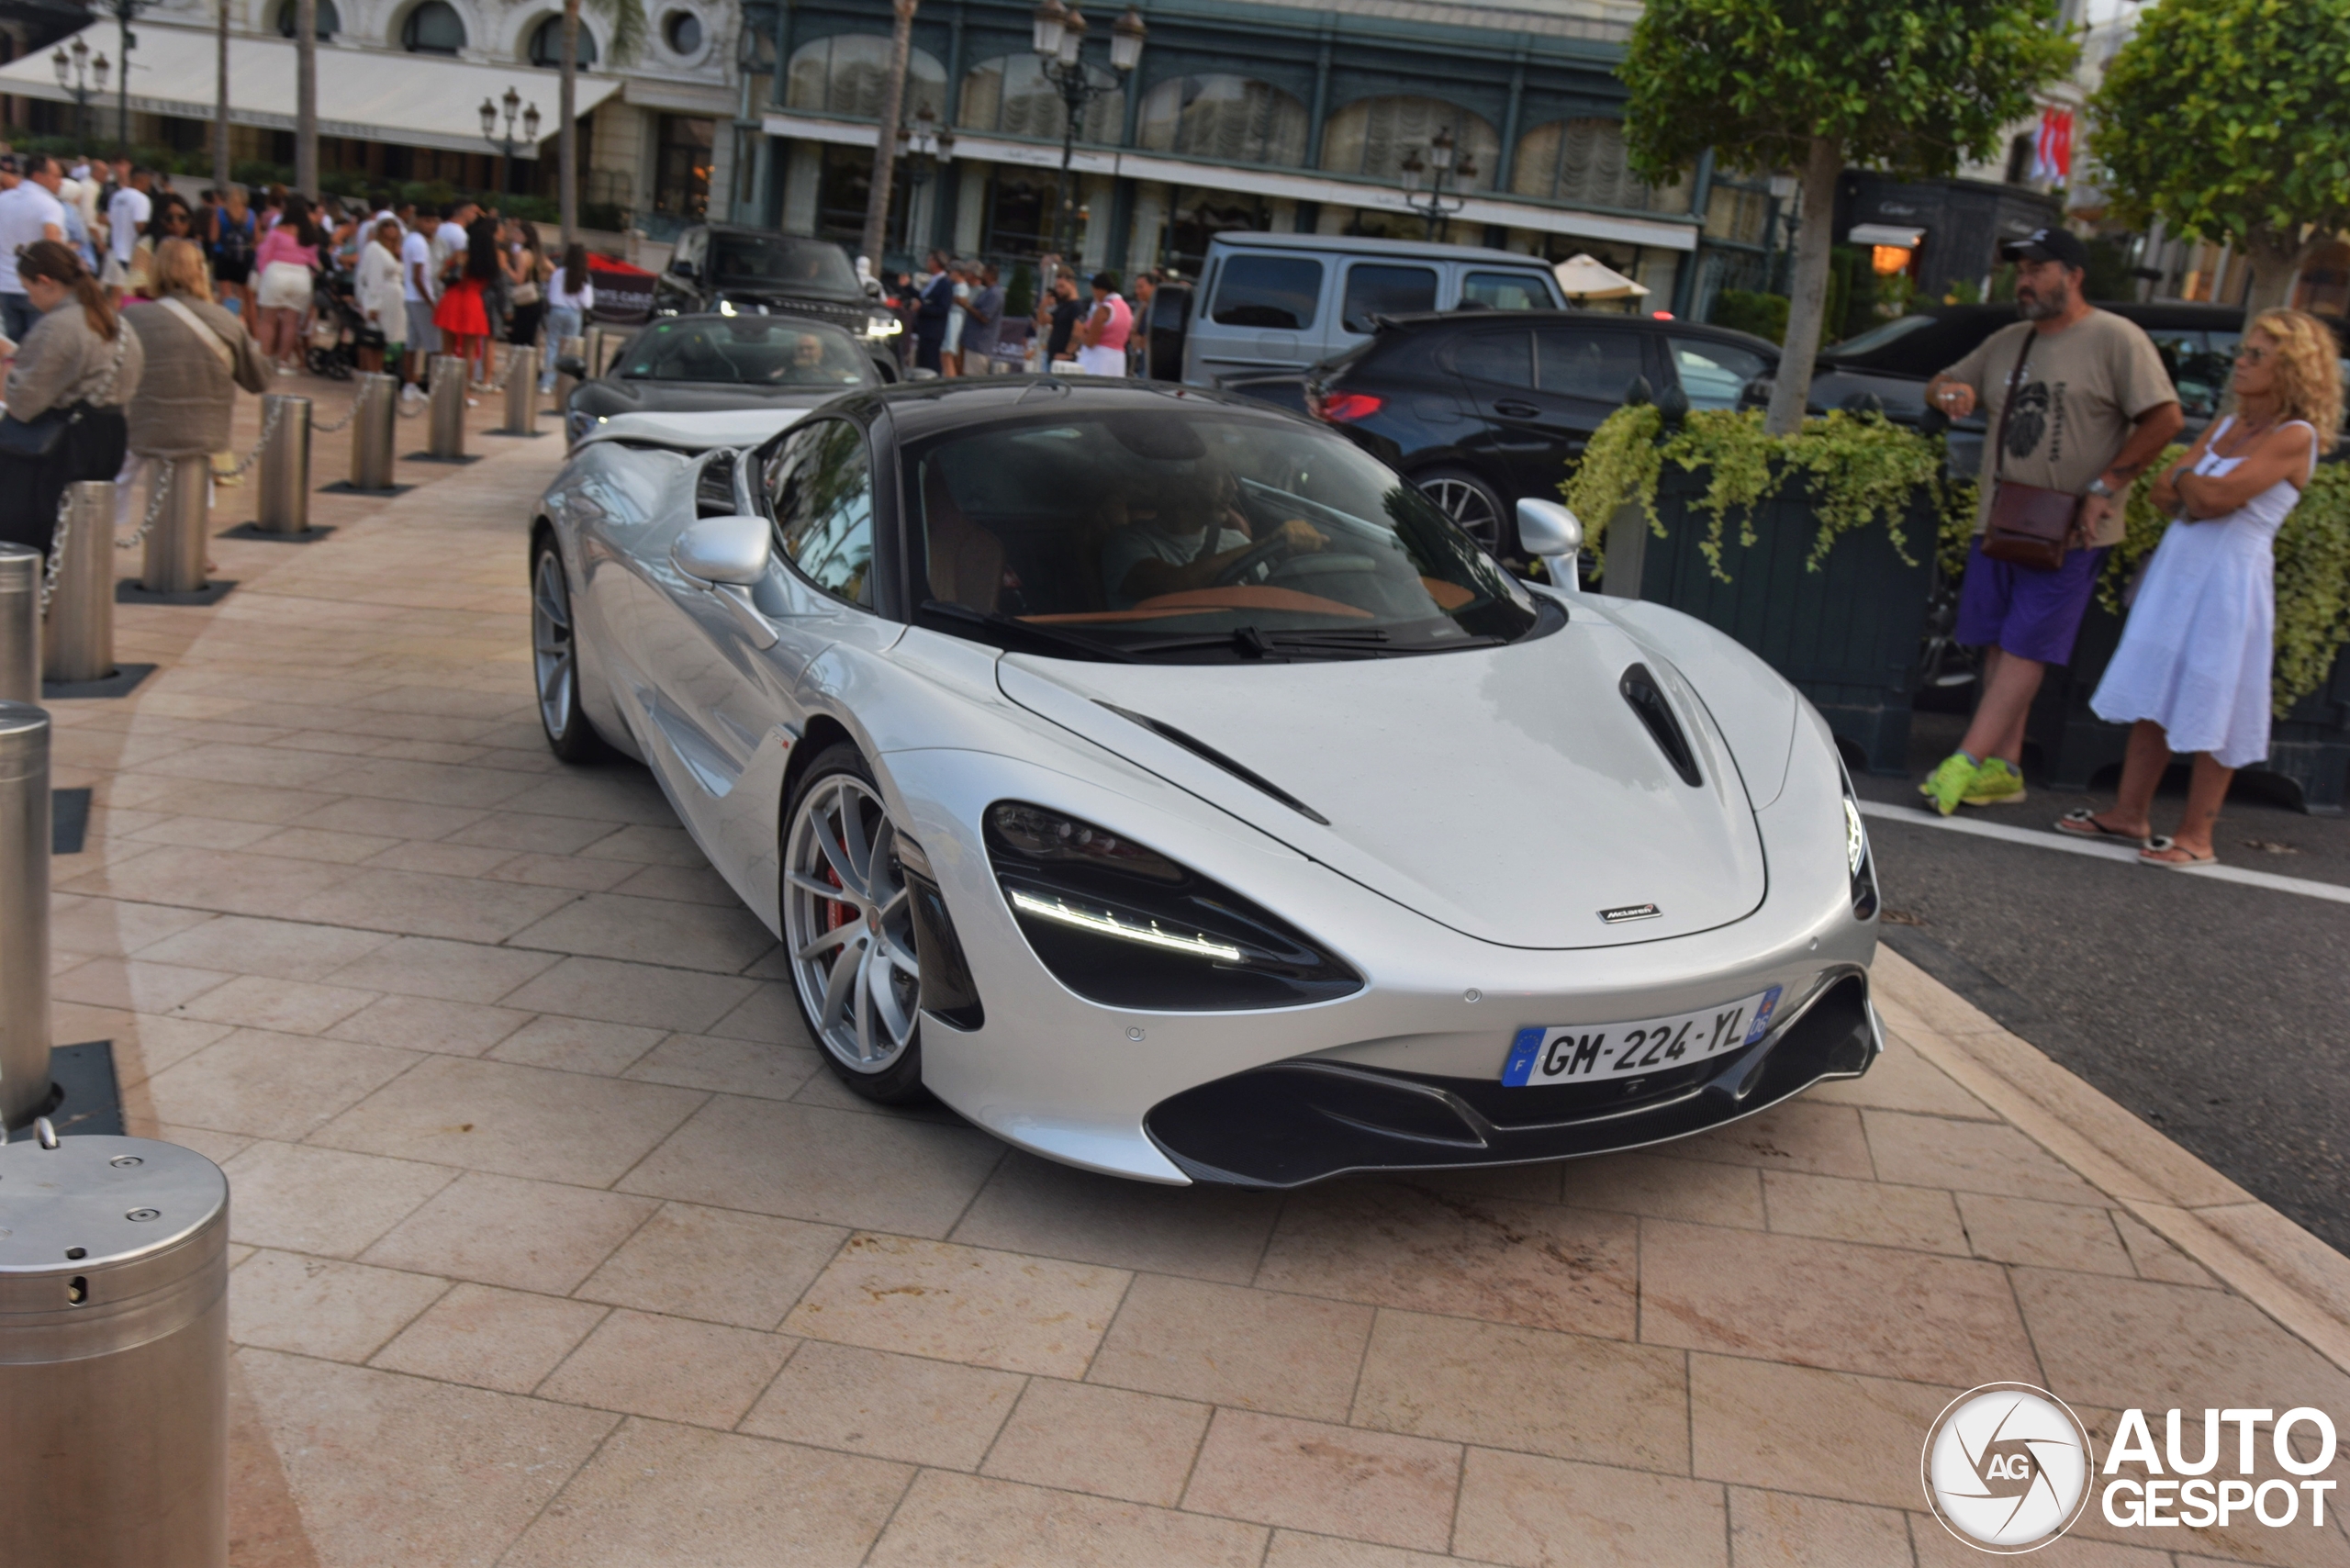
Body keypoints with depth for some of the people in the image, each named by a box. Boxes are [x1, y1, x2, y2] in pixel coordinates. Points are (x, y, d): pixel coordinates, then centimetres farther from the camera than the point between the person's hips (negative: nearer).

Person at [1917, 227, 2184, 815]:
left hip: (2067, 532, -7)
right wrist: (1948, 391, -5)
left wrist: (2103, 489, -14)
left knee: (2025, 647, -8)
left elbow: (2165, 418, -10)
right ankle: (2004, 768, 10)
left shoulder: (2116, 339, -6)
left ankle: (1967, 762, -13)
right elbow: (1942, 385, 22)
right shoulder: (2006, 344, 14)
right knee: (1998, 645, 5)